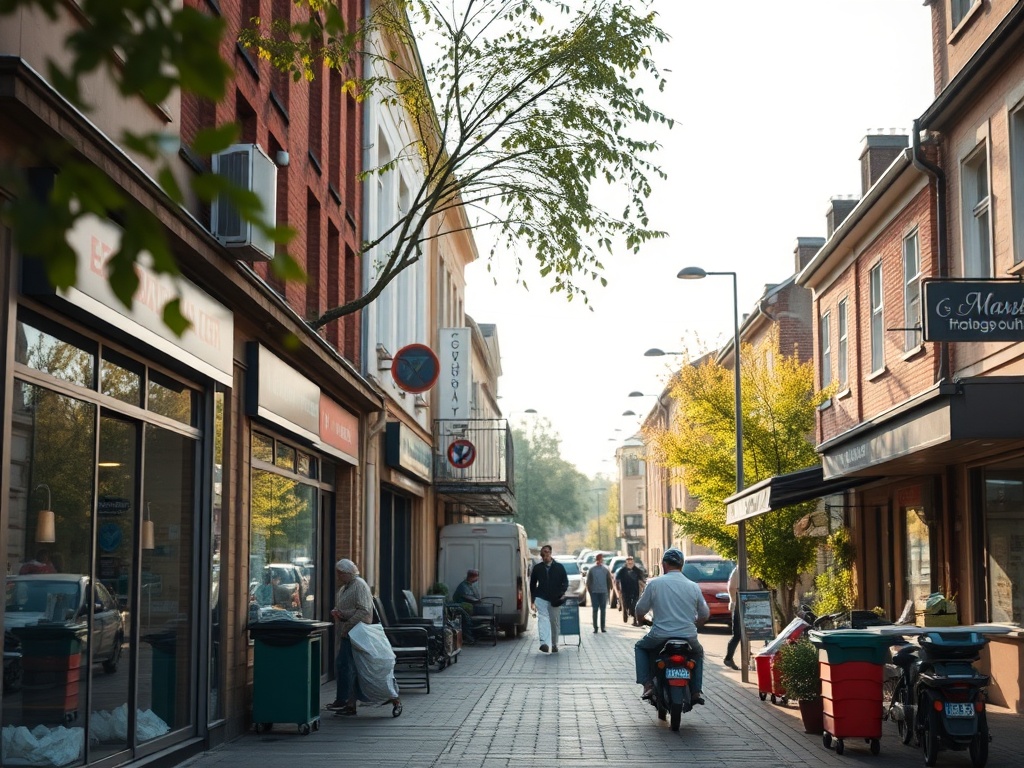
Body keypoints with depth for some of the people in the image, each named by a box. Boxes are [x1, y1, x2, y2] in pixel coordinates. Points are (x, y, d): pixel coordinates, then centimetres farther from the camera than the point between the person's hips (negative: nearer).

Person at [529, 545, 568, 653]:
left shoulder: (559, 567, 6)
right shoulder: (537, 568, 7)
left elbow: (565, 582, 8)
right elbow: (532, 584, 14)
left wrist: (561, 593, -9)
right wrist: (533, 600, 10)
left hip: (555, 600, 1)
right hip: (541, 598, -1)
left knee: (555, 622, 8)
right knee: (543, 618, -20)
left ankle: (554, 645, 21)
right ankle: (544, 643, -32)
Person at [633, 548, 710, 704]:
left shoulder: (655, 583, -4)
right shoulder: (693, 587, 4)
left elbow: (640, 610, 2)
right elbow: (705, 615, 12)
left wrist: (643, 618, 26)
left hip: (660, 636, -2)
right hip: (688, 637, 2)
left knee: (640, 647, 27)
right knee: (698, 653, 33)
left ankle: (647, 684, 11)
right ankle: (697, 691, 19)